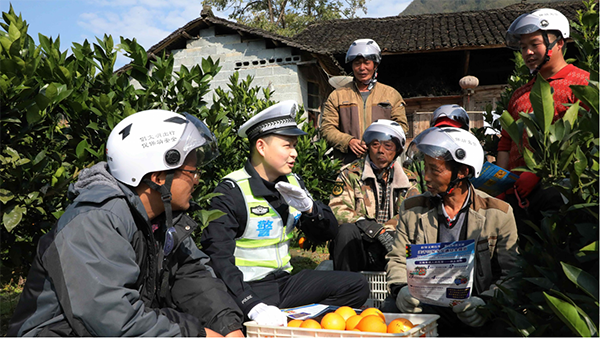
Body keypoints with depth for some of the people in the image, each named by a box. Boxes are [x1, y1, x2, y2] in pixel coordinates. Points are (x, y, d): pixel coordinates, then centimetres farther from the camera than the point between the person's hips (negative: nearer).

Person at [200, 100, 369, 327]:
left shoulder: (292, 183, 9)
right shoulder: (232, 191, -14)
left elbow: (326, 233, 13)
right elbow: (218, 258, -23)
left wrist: (309, 208, -10)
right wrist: (253, 306, -35)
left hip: (285, 282, 8)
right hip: (249, 289, -7)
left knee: (356, 286, -1)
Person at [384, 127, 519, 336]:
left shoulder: (498, 214, 4)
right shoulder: (412, 210, 10)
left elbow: (510, 274, 2)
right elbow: (398, 260, 13)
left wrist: (486, 302, -18)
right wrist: (401, 289, -10)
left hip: (473, 311, -1)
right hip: (427, 306, 2)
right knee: (391, 307, -29)